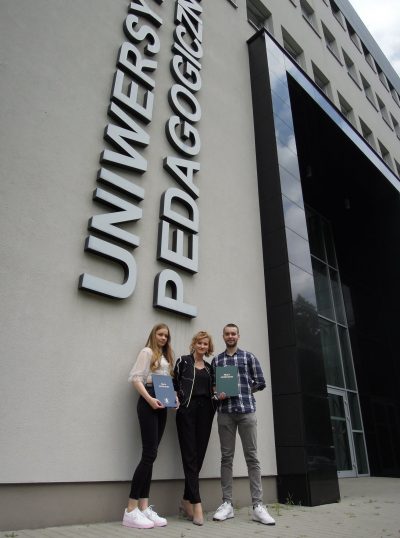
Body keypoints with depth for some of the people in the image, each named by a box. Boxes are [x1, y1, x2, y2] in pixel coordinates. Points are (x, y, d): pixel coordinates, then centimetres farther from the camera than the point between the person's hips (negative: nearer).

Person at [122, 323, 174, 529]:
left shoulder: (167, 357, 23)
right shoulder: (147, 352, 0)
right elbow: (135, 378, -10)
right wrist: (149, 399, -20)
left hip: (161, 405, 8)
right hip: (148, 403, -7)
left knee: (150, 454, 6)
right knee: (149, 454, -11)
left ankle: (144, 507, 10)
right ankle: (130, 510, -4)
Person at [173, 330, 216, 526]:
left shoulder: (209, 367, 18)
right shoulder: (183, 361, 5)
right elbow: (174, 384, 2)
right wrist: (176, 399, -13)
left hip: (205, 410, 5)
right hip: (187, 410, -5)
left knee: (199, 455, 4)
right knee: (190, 456, -6)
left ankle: (187, 500, 18)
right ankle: (196, 503, -4)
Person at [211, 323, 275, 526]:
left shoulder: (249, 357, 8)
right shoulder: (216, 360, 13)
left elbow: (260, 382, 7)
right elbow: (212, 385, 12)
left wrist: (241, 392, 3)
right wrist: (218, 394, -8)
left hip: (247, 411, -1)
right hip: (225, 412, 1)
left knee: (252, 457, 0)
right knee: (226, 457, 5)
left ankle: (258, 505, 6)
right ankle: (227, 503, 13)